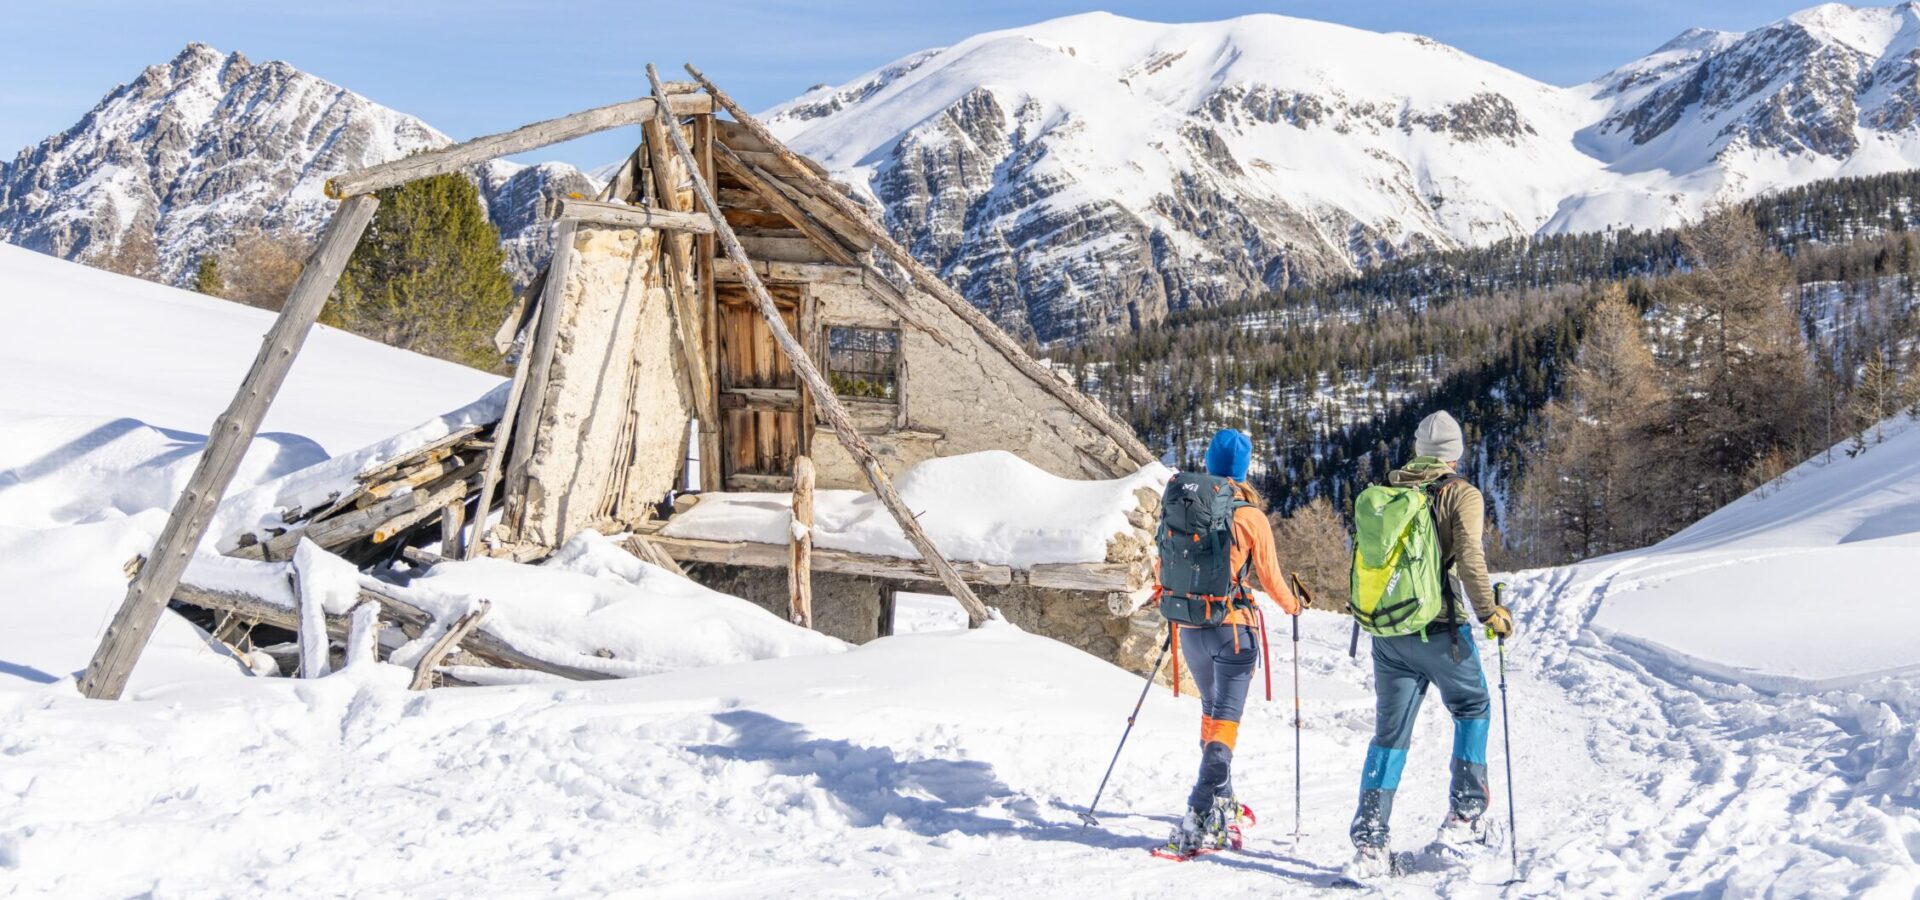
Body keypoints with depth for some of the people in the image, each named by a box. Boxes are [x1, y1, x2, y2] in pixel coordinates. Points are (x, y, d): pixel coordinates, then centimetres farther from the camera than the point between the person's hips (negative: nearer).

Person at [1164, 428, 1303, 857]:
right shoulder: (1251, 515, -8)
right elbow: (1270, 576, -1)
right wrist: (1292, 605, 19)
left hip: (1189, 627, 4)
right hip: (1232, 627, -4)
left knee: (1211, 709, 23)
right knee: (1226, 719, -5)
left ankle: (1221, 801, 32)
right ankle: (1201, 816, -19)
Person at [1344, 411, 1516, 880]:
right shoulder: (1461, 495, -4)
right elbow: (1469, 559, -15)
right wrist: (1489, 613, -6)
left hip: (1386, 632, 4)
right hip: (1438, 630, -4)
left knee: (1389, 734, 9)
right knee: (1471, 710, 20)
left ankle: (1369, 844, 2)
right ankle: (1465, 815, 13)